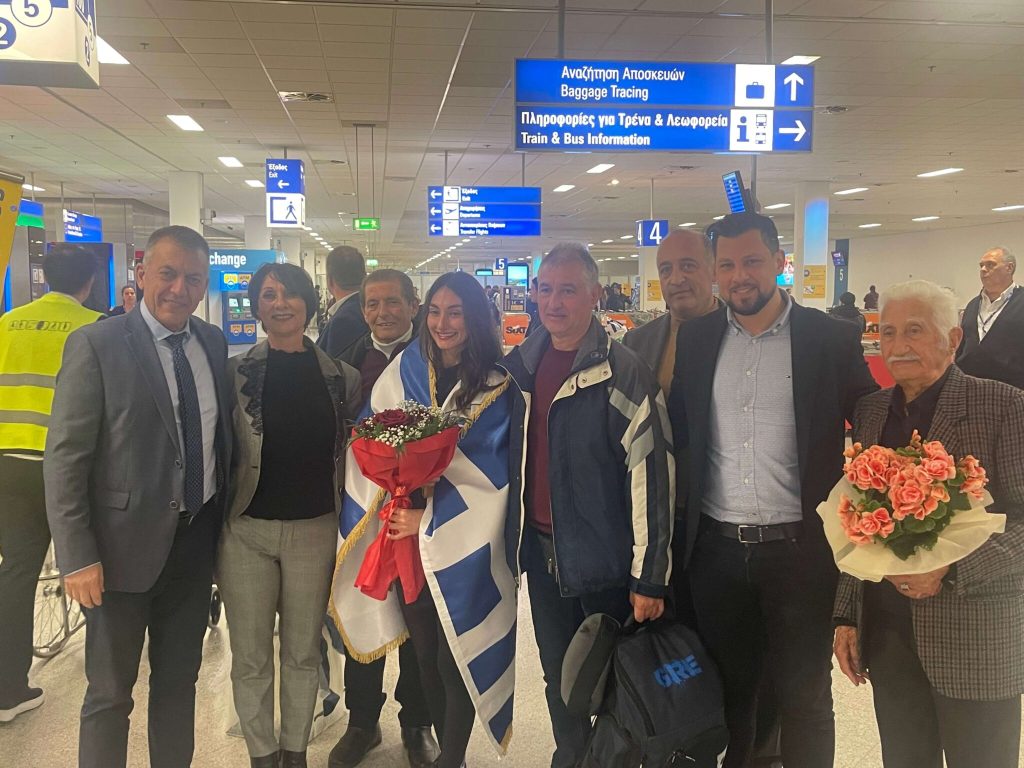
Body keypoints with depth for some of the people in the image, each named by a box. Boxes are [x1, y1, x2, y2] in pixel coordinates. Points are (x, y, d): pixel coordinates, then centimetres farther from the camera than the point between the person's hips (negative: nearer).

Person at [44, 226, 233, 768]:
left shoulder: (214, 343, 3)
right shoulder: (96, 345, -12)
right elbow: (65, 459, -13)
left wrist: (223, 520, 7)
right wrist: (77, 558, -16)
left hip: (196, 540, 5)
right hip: (124, 545, -5)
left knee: (179, 681, 20)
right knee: (110, 693, 11)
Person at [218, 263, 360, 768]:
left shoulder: (342, 378, 1)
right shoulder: (235, 371, -3)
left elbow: (350, 455, 7)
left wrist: (348, 522, 3)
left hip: (314, 531, 1)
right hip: (246, 530, -1)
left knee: (303, 653, 13)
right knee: (251, 656, 9)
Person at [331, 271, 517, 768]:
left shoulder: (497, 386, -6)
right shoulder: (404, 370, 4)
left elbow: (494, 473, -10)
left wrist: (430, 517, -14)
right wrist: (389, 504, -9)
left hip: (462, 546, -3)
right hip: (405, 535, 4)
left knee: (456, 658, 3)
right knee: (424, 654, 14)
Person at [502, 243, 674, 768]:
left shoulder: (623, 372, -16)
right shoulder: (522, 365, 4)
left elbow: (652, 475, -18)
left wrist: (649, 577, -17)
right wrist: (517, 538, 14)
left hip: (602, 558, -5)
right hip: (541, 549, 6)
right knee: (558, 676, 19)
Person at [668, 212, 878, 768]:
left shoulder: (829, 338, -5)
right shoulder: (695, 339, 4)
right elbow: (677, 431, 8)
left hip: (799, 548, -2)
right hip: (716, 549, 3)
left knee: (804, 696, 12)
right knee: (728, 690, 18)